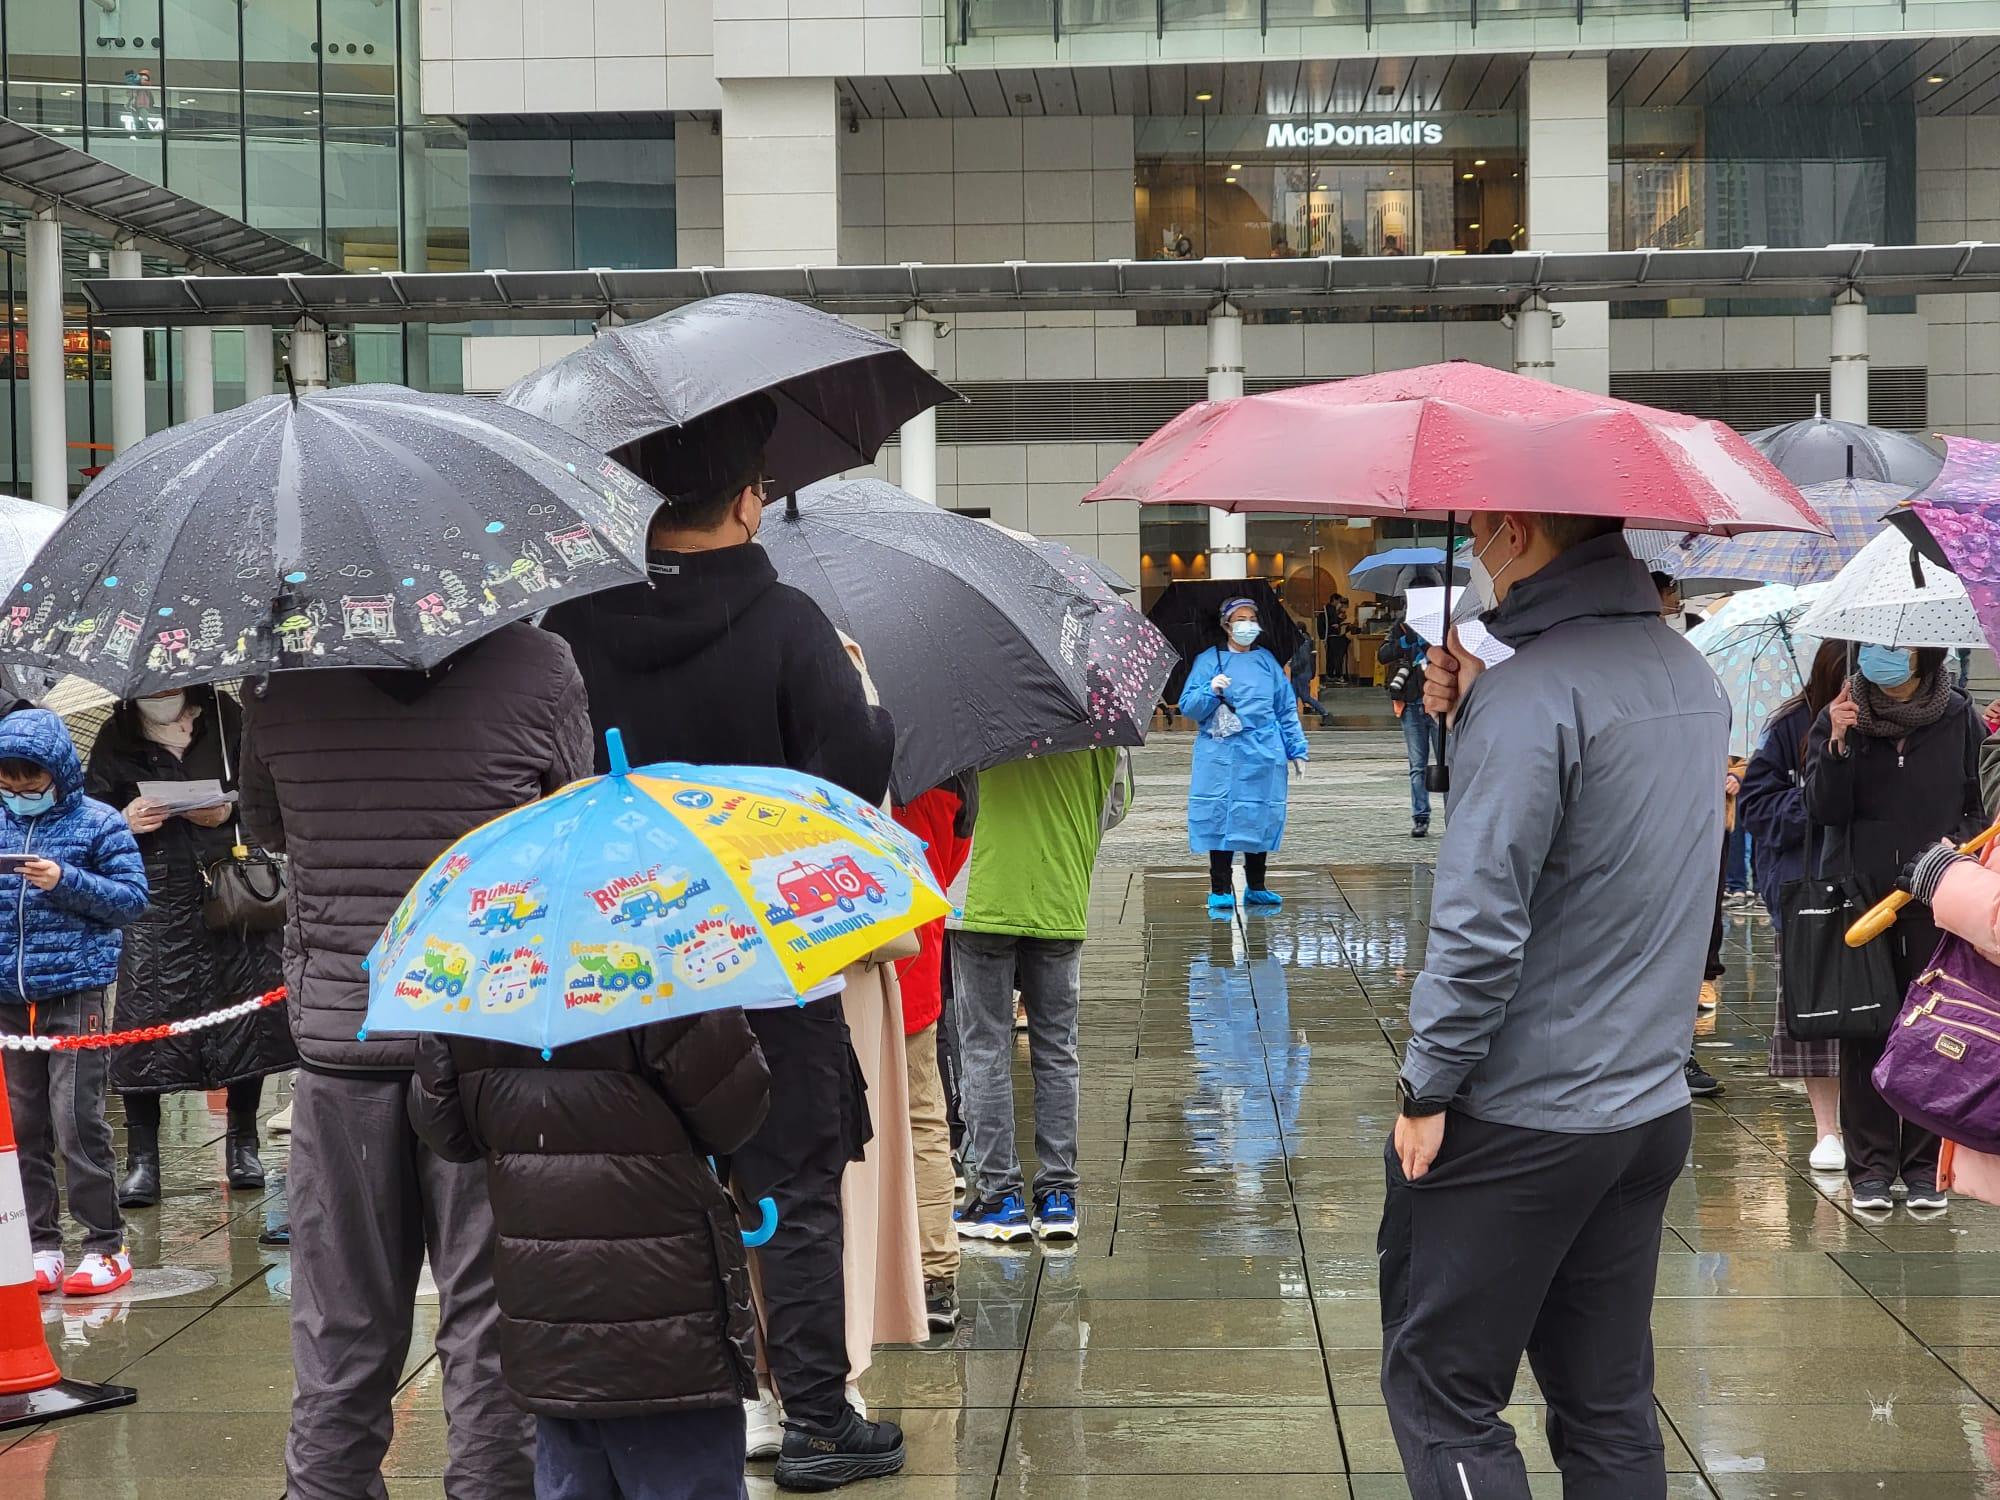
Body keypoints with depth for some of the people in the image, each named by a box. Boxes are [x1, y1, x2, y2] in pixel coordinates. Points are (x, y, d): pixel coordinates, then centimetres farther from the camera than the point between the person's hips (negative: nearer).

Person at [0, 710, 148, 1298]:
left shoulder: (98, 824, -2)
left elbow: (132, 897, -4)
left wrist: (67, 881, -17)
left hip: (75, 991, -4)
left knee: (77, 1122, -7)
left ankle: (105, 1247, 3)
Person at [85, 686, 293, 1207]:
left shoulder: (224, 716, 6)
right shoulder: (117, 738, 7)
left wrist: (229, 812, -11)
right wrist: (125, 822, -10)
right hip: (155, 899, 0)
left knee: (247, 1008, 2)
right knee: (144, 1015, -7)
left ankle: (242, 1144, 19)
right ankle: (142, 1158, 2)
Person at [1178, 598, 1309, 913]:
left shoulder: (1266, 661, 13)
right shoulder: (1208, 660, 4)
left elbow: (1287, 709, 16)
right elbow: (1188, 707, 1)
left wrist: (1297, 749, 12)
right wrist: (1211, 690, -17)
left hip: (1263, 756, 3)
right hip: (1221, 755, -3)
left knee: (1260, 819, 6)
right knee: (1220, 817, -6)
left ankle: (1256, 888, 18)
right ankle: (1221, 890, -1)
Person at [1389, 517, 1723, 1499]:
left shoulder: (1531, 696, -20)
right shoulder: (1693, 678, 8)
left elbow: (1482, 924, -23)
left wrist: (1428, 1087, -12)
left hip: (1517, 1120, -8)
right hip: (1652, 1106, 8)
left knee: (1441, 1397, 2)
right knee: (1611, 1409, 14)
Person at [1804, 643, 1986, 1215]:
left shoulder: (1959, 719, 4)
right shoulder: (1839, 718, 3)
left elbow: (1982, 806, 11)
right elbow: (1823, 810, -5)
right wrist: (1837, 745, -19)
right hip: (1860, 896, 0)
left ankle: (1926, 1167, 11)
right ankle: (1871, 1166, 10)